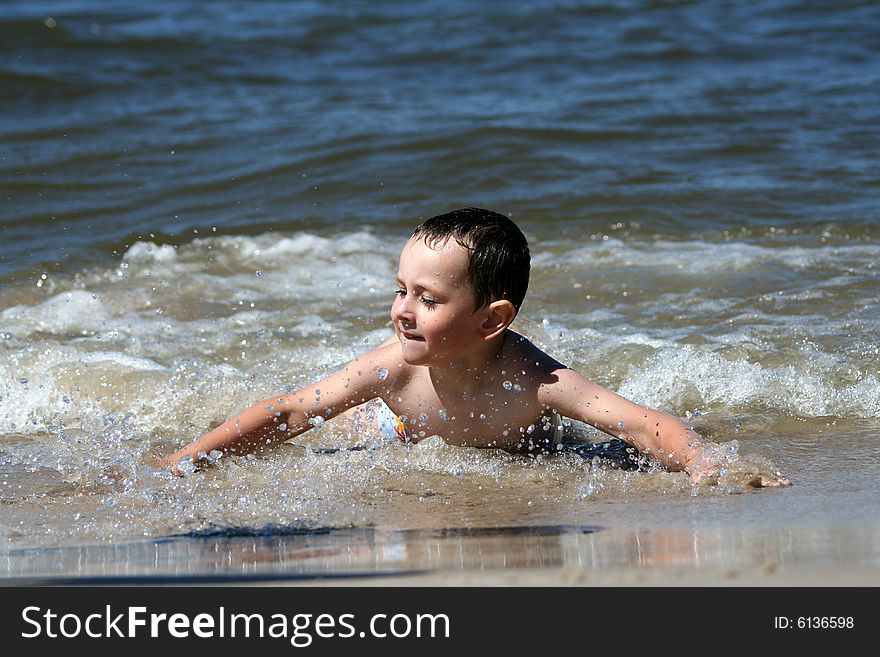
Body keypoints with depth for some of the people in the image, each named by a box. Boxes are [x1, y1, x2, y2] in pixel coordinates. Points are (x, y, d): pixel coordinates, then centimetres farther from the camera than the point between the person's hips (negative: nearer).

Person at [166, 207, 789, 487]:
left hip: (523, 452, -2)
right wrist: (186, 460, -37)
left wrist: (709, 466, -71)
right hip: (415, 441, 2)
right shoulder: (396, 366, -39)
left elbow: (646, 424, -51)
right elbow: (288, 413, -30)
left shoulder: (534, 380, -47)